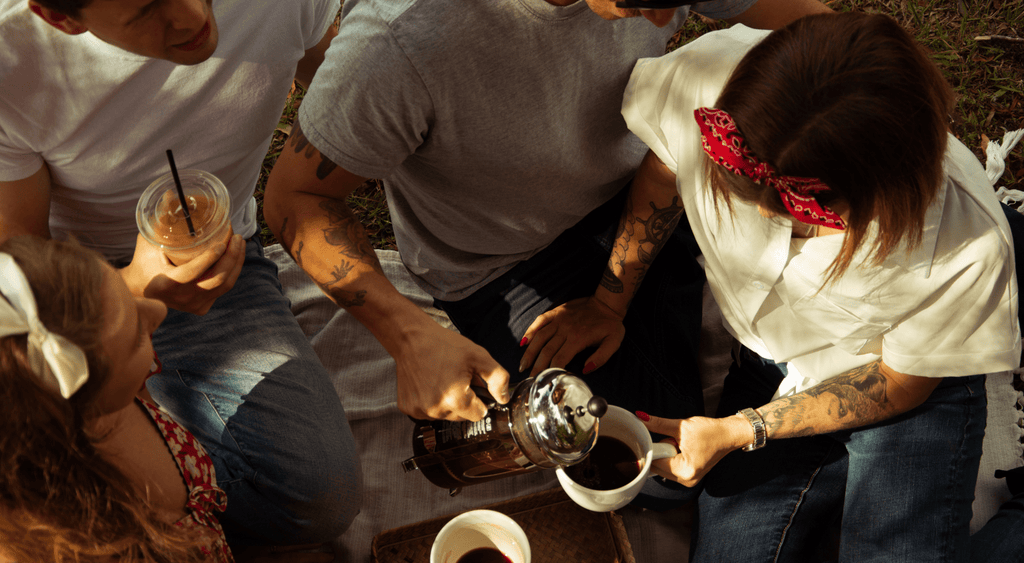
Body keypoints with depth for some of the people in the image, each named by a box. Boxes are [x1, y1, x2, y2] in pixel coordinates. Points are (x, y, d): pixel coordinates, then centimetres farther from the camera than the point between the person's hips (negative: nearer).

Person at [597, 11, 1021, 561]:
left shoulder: (966, 250, -35)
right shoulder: (706, 81, -32)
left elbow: (900, 384, -15)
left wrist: (736, 431, -19)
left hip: (907, 383, -2)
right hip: (769, 369, 2)